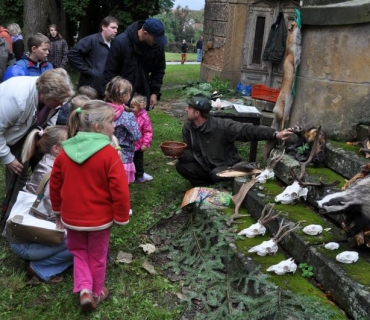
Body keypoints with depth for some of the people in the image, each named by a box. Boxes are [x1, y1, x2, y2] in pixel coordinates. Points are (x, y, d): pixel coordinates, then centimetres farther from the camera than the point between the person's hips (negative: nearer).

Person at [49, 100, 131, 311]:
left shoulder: (66, 151, -4)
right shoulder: (109, 153, -21)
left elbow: (55, 184, 5)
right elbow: (120, 189, -21)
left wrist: (58, 211, 18)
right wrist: (122, 217, -7)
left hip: (72, 216, 3)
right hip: (99, 218, -3)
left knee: (79, 251, 25)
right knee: (97, 256, 18)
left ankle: (85, 289, 10)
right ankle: (97, 293, 35)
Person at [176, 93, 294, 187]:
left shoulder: (221, 125, -24)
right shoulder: (188, 127, -7)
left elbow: (247, 130, -29)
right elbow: (190, 152, -1)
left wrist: (275, 134, -39)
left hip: (227, 167, -5)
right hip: (205, 167, 5)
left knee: (217, 174, -37)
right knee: (181, 166, -16)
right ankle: (207, 187, 1)